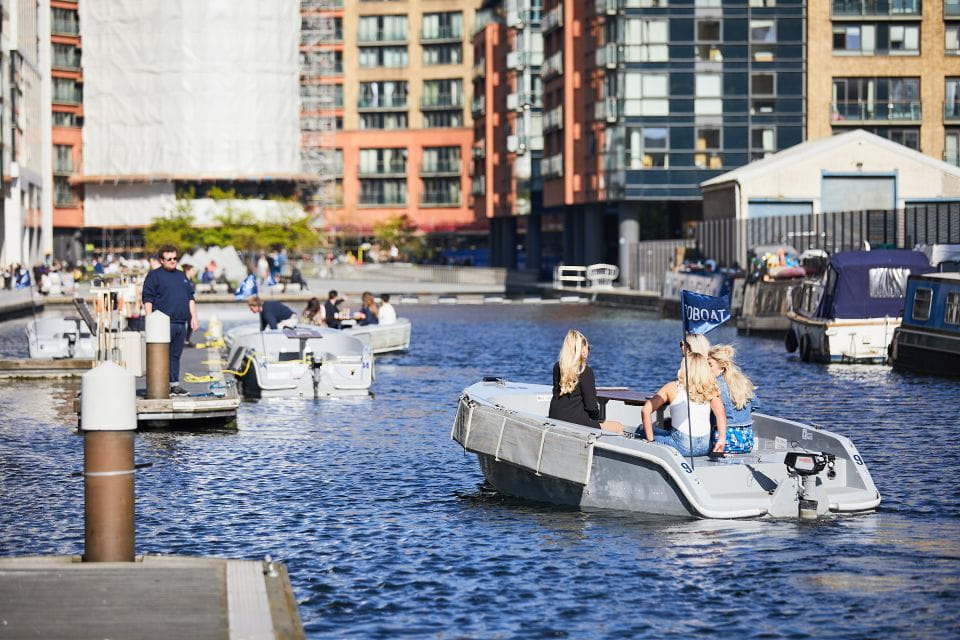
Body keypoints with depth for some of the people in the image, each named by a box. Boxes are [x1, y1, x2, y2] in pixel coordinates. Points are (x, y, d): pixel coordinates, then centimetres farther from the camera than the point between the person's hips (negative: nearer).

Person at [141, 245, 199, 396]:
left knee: (176, 355, 9)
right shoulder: (154, 276, 1)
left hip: (181, 323, 6)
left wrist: (194, 317, 16)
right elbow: (147, 299, -5)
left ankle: (175, 384, 13)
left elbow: (190, 298, 25)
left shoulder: (182, 276, 21)